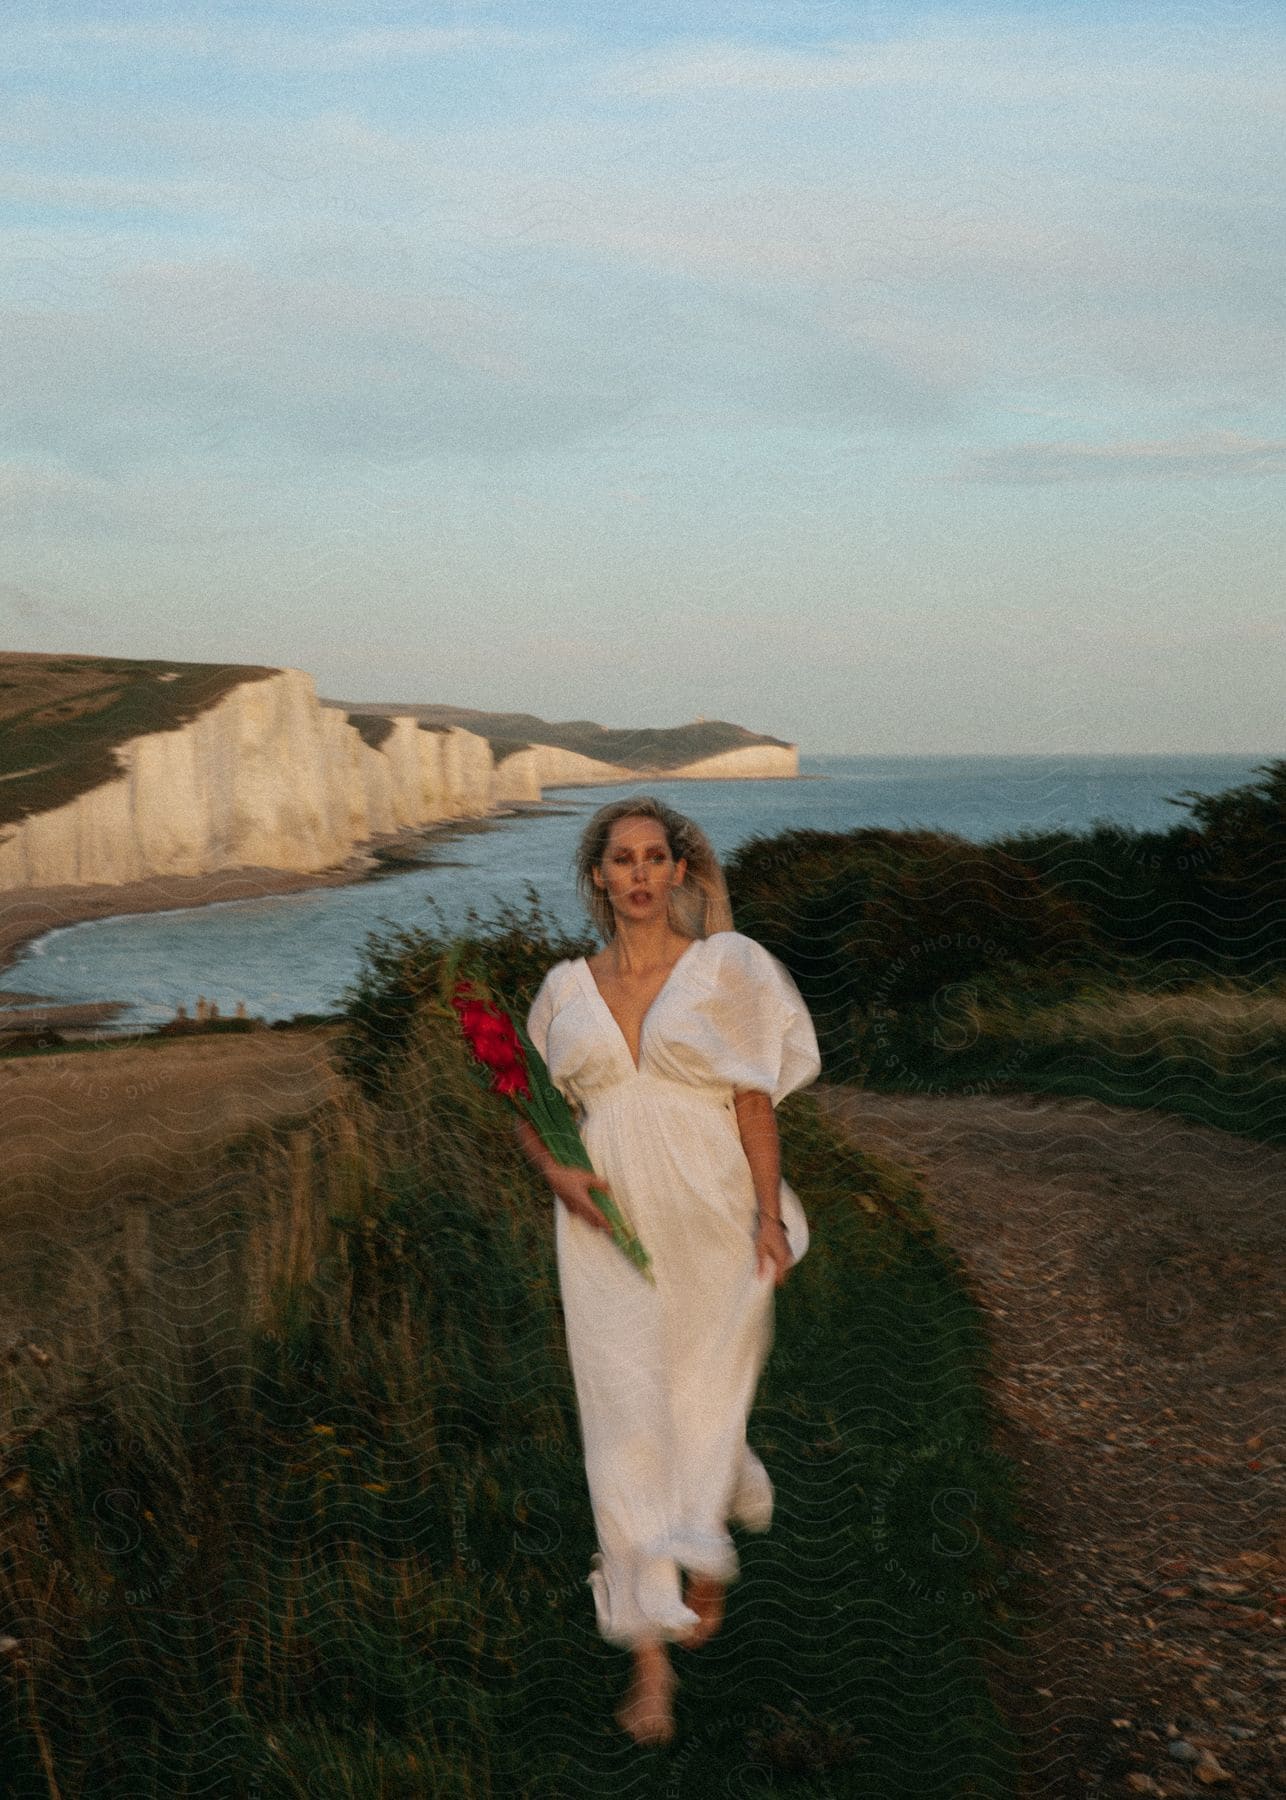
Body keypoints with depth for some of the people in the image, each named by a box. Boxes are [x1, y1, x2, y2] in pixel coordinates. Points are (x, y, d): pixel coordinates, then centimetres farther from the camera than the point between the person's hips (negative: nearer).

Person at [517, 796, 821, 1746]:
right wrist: (556, 1169, -4)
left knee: (701, 1409, 9)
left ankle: (704, 1559, 43)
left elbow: (753, 1102, -3)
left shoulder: (725, 966, -1)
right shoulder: (567, 988, 7)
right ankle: (652, 1654, 8)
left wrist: (770, 1217, -8)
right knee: (627, 1427, 0)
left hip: (710, 1229, -2)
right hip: (608, 1235, 2)